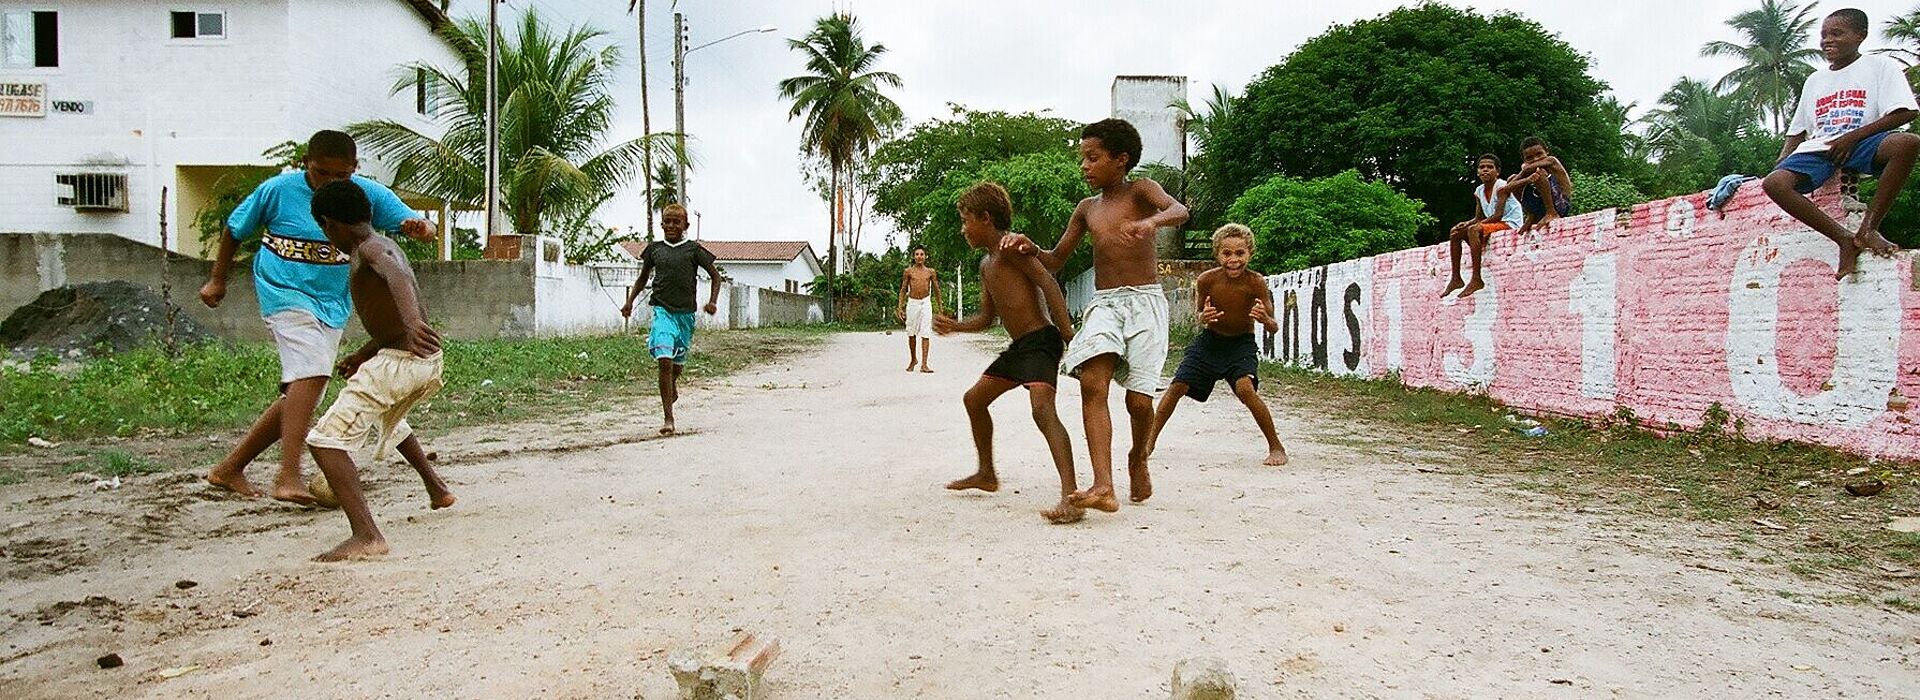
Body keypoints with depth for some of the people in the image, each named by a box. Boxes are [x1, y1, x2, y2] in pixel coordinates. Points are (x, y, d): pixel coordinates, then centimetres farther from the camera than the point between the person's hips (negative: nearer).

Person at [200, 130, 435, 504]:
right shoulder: (277, 190, -8)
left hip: (332, 306, 5)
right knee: (312, 371, -27)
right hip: (285, 294, -5)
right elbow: (236, 229, 8)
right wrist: (218, 280, 14)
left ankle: (229, 468, 24)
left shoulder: (370, 195, -4)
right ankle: (289, 475, -31)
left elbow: (416, 225, -12)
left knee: (299, 395, 7)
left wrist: (420, 228, -37)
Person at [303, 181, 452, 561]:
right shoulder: (386, 246, 19)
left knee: (325, 440, -11)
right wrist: (363, 355, 37)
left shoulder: (369, 250, -9)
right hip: (427, 361, 10)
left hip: (397, 362, -10)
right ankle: (436, 487, 50)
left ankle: (366, 535, -24)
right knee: (387, 418, 39)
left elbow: (397, 276, -34)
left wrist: (412, 321, -52)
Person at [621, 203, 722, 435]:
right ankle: (667, 418, -13)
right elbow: (643, 277, 21)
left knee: (678, 362, 13)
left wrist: (712, 301, -7)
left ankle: (673, 385, 51)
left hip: (685, 312, 0)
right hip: (662, 310, 0)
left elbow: (715, 275, 7)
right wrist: (630, 301, 10)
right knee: (664, 361, -15)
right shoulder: (654, 249, 8)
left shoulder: (693, 249, 1)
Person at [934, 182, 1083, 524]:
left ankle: (1070, 498, -34)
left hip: (1041, 341, -11)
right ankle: (986, 474, 35)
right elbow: (986, 319, 24)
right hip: (1018, 346, 11)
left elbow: (1048, 282, -21)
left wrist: (1066, 330, -29)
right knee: (974, 399, 20)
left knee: (1043, 410, -28)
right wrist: (955, 326, 7)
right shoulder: (986, 265, 19)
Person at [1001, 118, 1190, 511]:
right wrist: (1029, 247, -1)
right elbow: (1055, 261, 21)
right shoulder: (1087, 209, 18)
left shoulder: (1140, 190, 3)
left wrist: (1150, 221, -41)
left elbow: (1179, 211, -18)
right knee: (1092, 382, -21)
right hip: (1103, 303, 4)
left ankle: (1138, 458, 29)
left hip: (1145, 301, -4)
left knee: (1139, 399, -7)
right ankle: (1103, 487, -29)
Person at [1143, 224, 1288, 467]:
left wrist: (1265, 319, -40)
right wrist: (1204, 318, -27)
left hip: (1242, 343, -2)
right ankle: (1150, 441, 16)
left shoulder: (1256, 283, -21)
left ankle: (1276, 447, -8)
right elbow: (1199, 317, -2)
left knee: (1245, 388, -26)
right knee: (1177, 386, -3)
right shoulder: (1206, 280, -17)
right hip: (1210, 340, 3)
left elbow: (1274, 328, -17)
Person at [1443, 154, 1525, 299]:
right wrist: (1466, 223, -12)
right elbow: (1478, 218, 11)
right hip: (1491, 225, 9)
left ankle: (1476, 280, -37)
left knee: (1474, 230, -32)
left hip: (1509, 223, -9)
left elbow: (1498, 215, -21)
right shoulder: (1479, 191, 11)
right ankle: (1456, 279, -5)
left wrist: (1471, 225, -24)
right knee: (1455, 233, 0)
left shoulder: (1501, 186, -11)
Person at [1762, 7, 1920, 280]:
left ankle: (1868, 228, -29)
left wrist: (1851, 137, -13)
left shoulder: (1881, 66, 11)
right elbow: (1797, 132, 24)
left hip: (1863, 144, -3)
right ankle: (1845, 238, -27)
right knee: (1774, 182, -29)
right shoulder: (1815, 80, 24)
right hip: (1819, 148, 3)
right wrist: (1780, 163, 8)